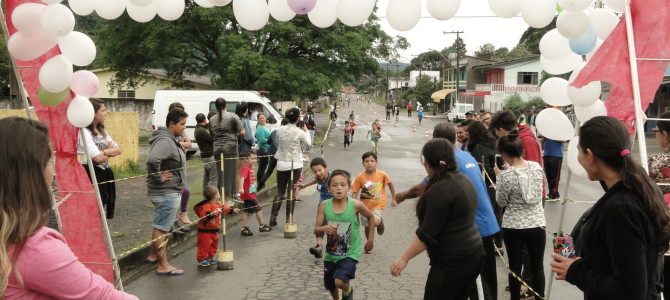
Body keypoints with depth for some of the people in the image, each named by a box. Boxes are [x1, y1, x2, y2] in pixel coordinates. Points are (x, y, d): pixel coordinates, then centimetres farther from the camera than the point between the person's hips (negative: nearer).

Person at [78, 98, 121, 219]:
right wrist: (111, 152, -1)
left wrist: (104, 152, -13)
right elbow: (98, 158, -22)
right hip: (91, 177, -9)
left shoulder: (101, 131, 14)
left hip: (103, 175, 9)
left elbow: (118, 150, 6)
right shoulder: (84, 132, -15)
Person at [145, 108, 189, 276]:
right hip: (166, 193, -11)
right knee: (161, 228, -2)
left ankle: (153, 256, 37)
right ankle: (163, 266, 5)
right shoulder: (165, 141, -21)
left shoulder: (170, 140, 12)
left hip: (170, 192, 11)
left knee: (160, 226, 23)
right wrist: (158, 177, -25)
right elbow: (152, 160, -36)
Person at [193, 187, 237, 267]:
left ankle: (211, 257, 32)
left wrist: (232, 210, 29)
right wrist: (211, 215, -44)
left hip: (215, 230, 9)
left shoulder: (218, 204, 6)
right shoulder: (206, 206, -23)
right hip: (205, 231, -9)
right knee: (204, 245, -3)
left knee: (214, 245, 18)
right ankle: (201, 259, 7)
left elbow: (225, 209, 25)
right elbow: (203, 216, -31)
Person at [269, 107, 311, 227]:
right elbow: (308, 143, 6)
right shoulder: (299, 132, -11)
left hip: (282, 164, 3)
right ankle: (289, 219, 7)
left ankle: (273, 218, 8)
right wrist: (306, 131, 20)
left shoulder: (280, 130, -3)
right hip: (295, 164, -3)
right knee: (292, 192, 4)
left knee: (280, 192, 11)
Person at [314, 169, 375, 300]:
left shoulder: (356, 205, -18)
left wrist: (370, 240, 6)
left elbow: (371, 217, 2)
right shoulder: (324, 205, -14)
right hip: (331, 254, 3)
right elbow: (316, 230, -8)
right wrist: (324, 228, -30)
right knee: (330, 286, 19)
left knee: (340, 281, -24)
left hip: (350, 253, -3)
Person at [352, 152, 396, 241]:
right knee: (367, 227, 16)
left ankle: (380, 222, 9)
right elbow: (355, 193, -9)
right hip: (365, 206, 2)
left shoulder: (382, 174, -14)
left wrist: (393, 199, 10)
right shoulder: (360, 177, -15)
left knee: (375, 222, -28)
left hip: (378, 205, -2)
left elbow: (390, 184, 4)